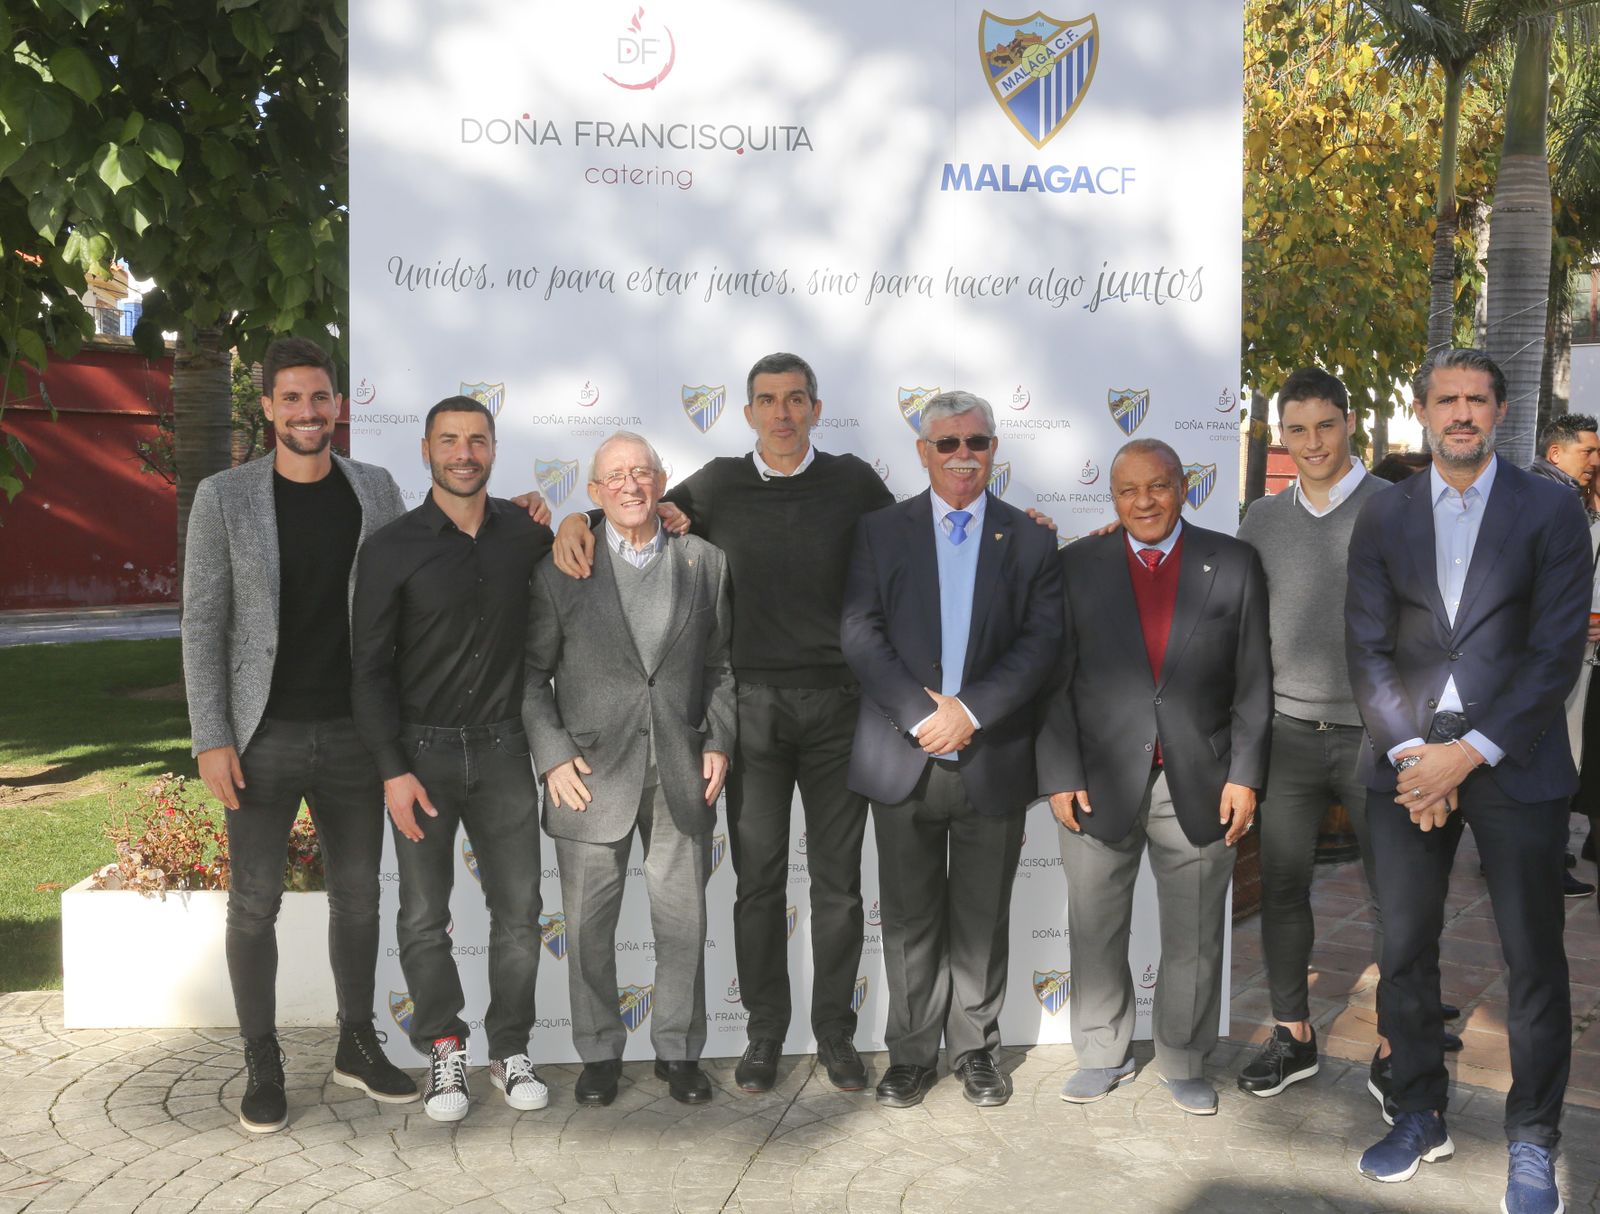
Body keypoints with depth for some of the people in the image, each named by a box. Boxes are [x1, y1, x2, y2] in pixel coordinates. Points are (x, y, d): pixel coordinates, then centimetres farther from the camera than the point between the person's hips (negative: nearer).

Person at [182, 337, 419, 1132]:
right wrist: (211, 739, -10)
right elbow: (202, 623, -5)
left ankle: (357, 1046, 28)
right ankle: (262, 1063, 20)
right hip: (264, 736, -2)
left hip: (353, 732, 3)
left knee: (358, 895, 12)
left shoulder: (376, 490, 2)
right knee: (255, 903, 4)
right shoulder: (224, 497, -4)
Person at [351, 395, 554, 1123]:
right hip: (422, 752, -2)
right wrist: (392, 769, -12)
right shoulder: (393, 549, -5)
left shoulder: (524, 532, 3)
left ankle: (510, 1050, 19)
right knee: (424, 916, 4)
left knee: (518, 907, 4)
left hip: (502, 747, 2)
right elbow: (371, 668, -6)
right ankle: (444, 1052, 20)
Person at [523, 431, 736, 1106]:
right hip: (591, 773, -1)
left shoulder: (705, 564, 6)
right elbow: (531, 675, 2)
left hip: (682, 776, 1)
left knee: (683, 922, 7)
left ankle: (679, 1050, 24)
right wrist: (553, 755, -7)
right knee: (589, 926, 8)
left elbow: (721, 667, 10)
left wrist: (719, 743, -1)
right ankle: (599, 1052, 24)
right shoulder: (562, 568, 0)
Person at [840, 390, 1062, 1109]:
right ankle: (912, 1054, 21)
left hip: (991, 760, 0)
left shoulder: (1029, 541, 7)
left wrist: (971, 711, -16)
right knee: (909, 916, 8)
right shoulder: (881, 533, 6)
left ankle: (976, 1050, 24)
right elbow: (860, 633, -4)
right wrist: (923, 712, -15)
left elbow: (1039, 641, -3)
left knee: (983, 917, 9)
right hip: (904, 758, 0)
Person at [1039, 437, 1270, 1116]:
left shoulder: (1233, 564, 2)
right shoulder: (1078, 566, 2)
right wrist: (1060, 776, -5)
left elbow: (1253, 680, 2)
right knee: (1095, 931, 10)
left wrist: (1244, 775, -4)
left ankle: (1183, 1063, 28)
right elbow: (1055, 683, 1)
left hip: (1200, 787, 0)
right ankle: (1102, 1055, 29)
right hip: (1100, 784, 0)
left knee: (1194, 938, 10)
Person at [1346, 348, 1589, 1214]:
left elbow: (1558, 651, -5)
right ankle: (1420, 1116, 24)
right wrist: (1410, 752, -8)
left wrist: (1472, 751, -13)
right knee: (1404, 950, 8)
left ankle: (1533, 1142, 18)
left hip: (1514, 760, -2)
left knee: (1533, 961, 3)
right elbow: (1367, 647, 5)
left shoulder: (1550, 509, 1)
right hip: (1407, 755, 2)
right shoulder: (1383, 517, 9)